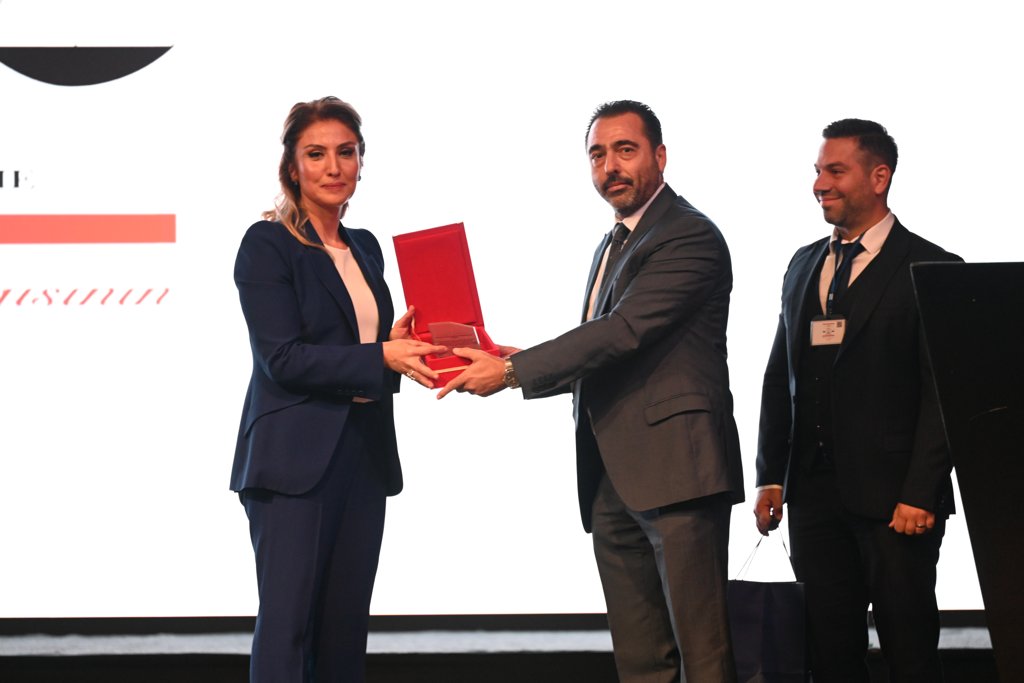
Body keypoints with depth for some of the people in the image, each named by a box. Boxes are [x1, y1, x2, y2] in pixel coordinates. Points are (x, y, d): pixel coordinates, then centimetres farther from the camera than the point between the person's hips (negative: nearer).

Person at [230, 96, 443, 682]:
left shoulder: (366, 248, 15)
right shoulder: (267, 245, -6)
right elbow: (284, 358, -14)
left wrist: (401, 344, -1)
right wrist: (382, 358, -21)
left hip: (365, 455, 7)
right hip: (296, 458, -7)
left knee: (346, 628, 8)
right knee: (287, 622, -8)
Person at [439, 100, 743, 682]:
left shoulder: (691, 237, -8)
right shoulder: (614, 245, 23)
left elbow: (623, 331, -18)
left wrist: (511, 371, -16)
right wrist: (518, 360, 7)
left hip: (676, 467, -9)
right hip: (612, 480, 9)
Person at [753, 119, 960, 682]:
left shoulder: (931, 269, -4)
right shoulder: (804, 266, 15)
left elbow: (942, 392, -9)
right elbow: (780, 377, 17)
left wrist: (921, 494, -15)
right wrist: (770, 476, 10)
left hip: (892, 496, -5)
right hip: (815, 495, 6)